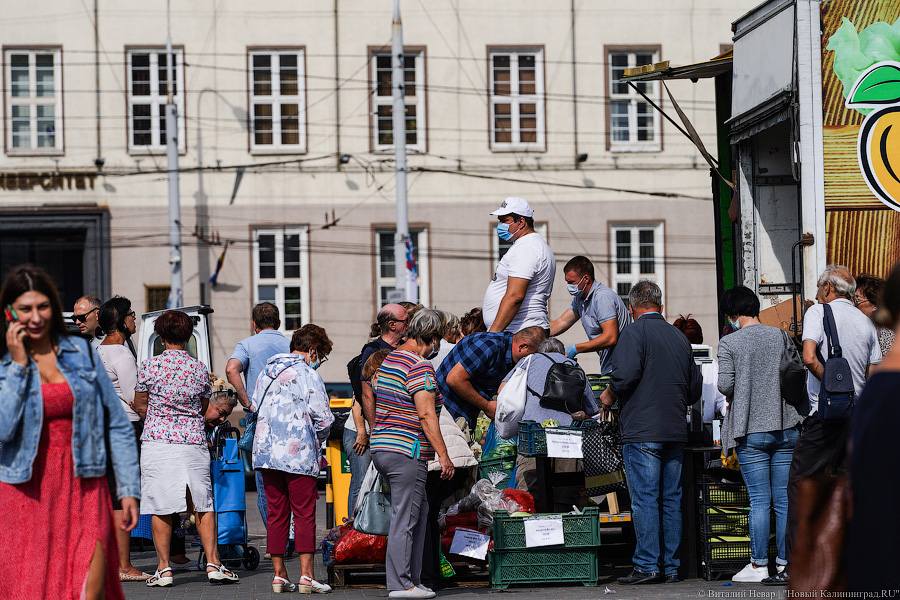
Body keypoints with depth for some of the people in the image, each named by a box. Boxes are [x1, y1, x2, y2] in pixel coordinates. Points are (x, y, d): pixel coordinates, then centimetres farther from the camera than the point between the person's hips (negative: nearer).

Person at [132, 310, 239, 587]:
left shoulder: (150, 366, -4)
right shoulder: (199, 369, 3)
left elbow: (140, 406, 7)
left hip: (157, 440, -2)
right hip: (193, 441, 2)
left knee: (161, 508, 3)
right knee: (203, 504, 9)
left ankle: (164, 568, 3)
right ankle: (213, 564, 6)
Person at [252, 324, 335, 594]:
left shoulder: (266, 373, 14)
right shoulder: (308, 376, -8)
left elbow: (255, 407, 19)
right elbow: (323, 418, -10)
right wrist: (318, 439, 9)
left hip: (266, 451, 6)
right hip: (299, 455, -6)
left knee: (276, 514, 9)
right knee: (304, 514, -2)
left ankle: (279, 574, 10)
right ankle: (306, 576, -4)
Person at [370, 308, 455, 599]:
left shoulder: (388, 360, 15)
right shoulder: (420, 366, -14)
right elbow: (426, 414, -19)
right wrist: (443, 454, -17)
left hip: (382, 447, 10)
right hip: (407, 453, -10)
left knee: (419, 511, 15)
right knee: (405, 518, -5)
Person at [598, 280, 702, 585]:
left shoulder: (634, 332, -5)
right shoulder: (679, 337, 15)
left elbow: (626, 375, -18)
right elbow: (695, 389, 18)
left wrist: (609, 395, 0)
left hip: (642, 431, -6)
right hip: (676, 431, 6)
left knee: (644, 499, -6)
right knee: (671, 500, 8)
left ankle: (647, 566, -9)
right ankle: (671, 567, 9)